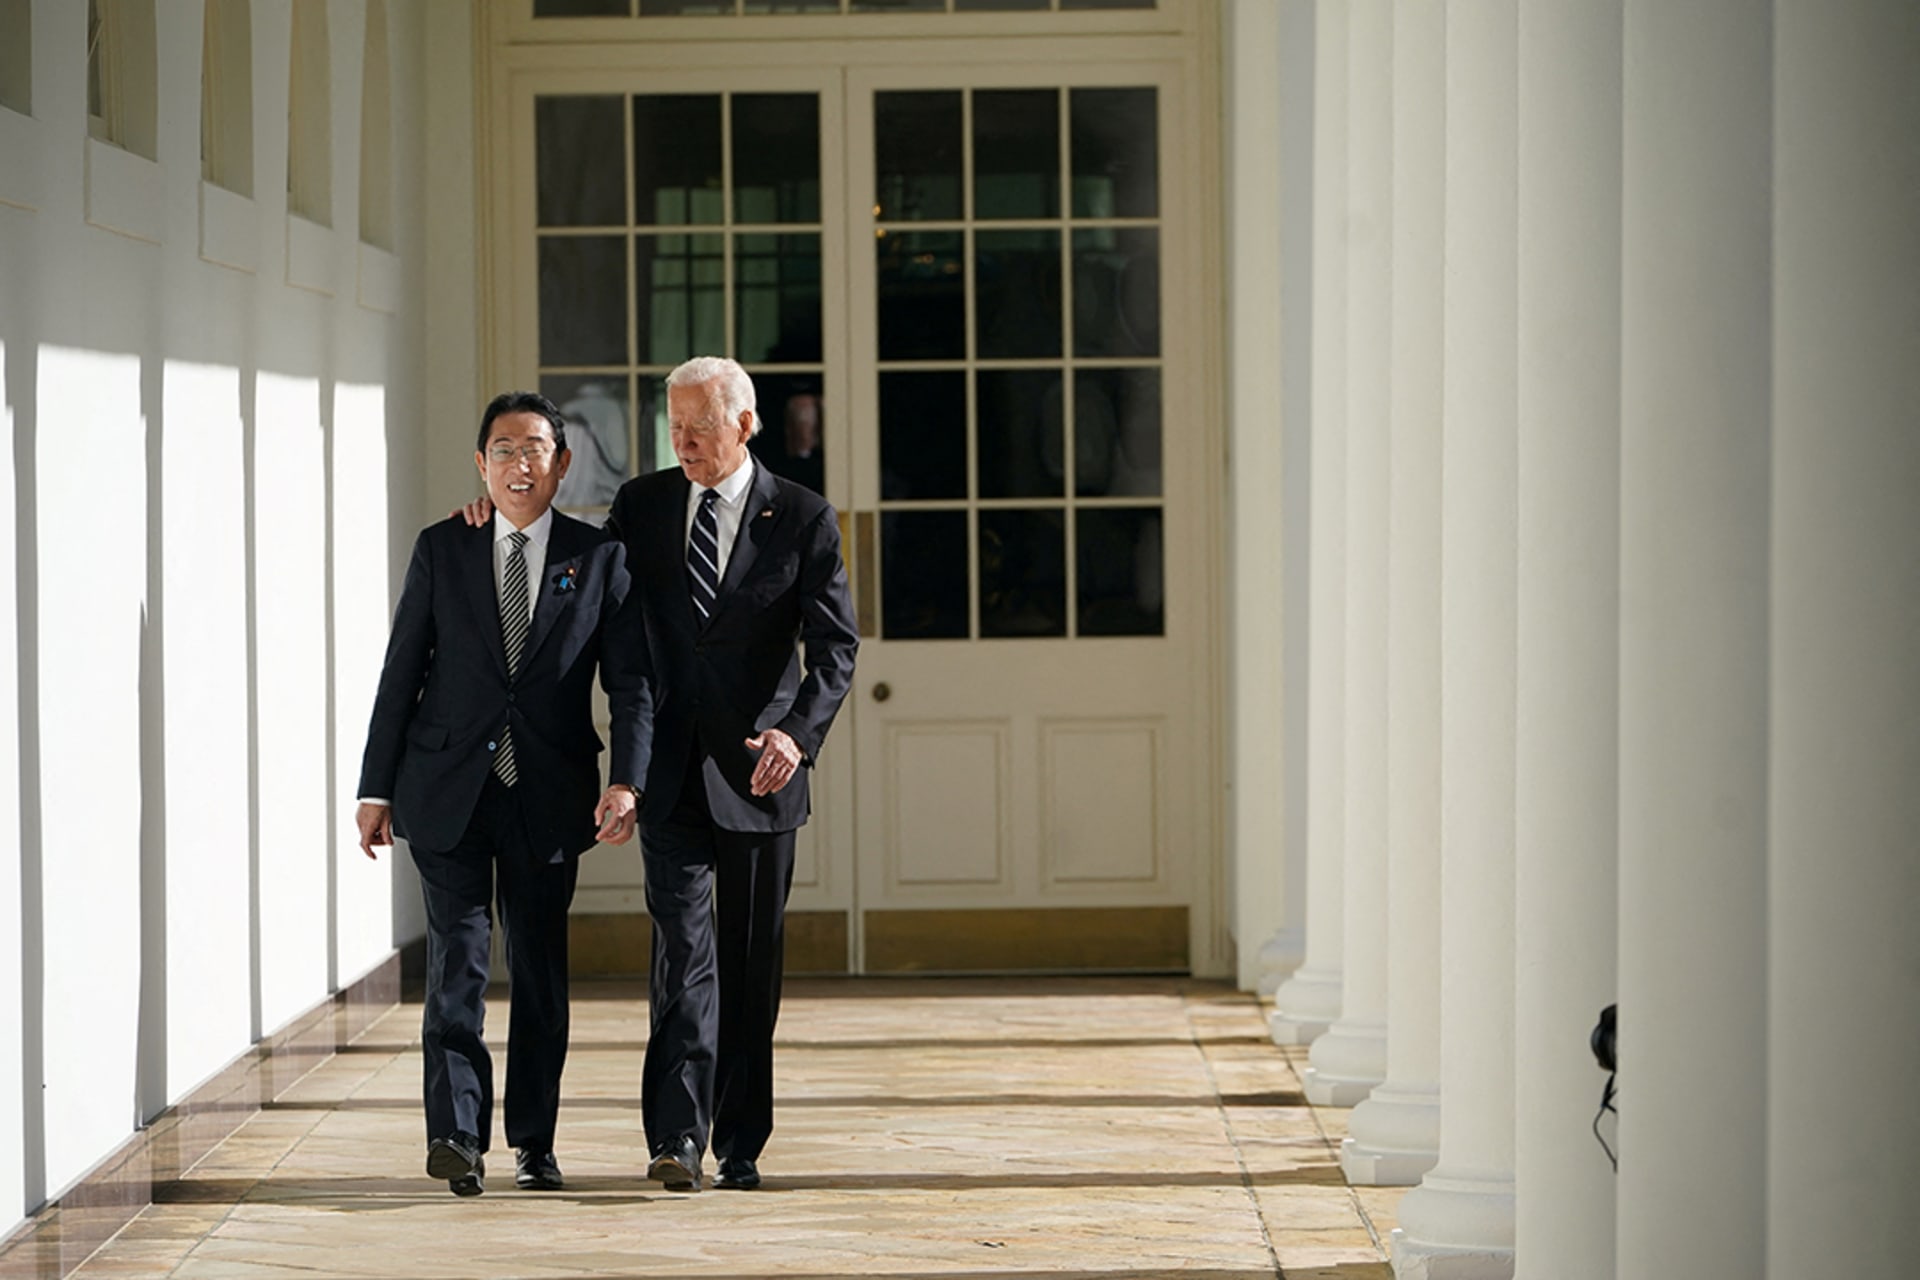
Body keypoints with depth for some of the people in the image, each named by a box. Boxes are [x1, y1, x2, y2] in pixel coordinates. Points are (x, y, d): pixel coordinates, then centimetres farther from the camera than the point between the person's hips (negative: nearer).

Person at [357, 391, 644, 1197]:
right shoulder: (440, 550, 5)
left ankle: (533, 1142, 15)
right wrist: (378, 788, 2)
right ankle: (457, 1136, -11)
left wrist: (627, 780, -13)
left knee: (540, 970, 6)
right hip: (448, 790, 0)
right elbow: (400, 673, 6)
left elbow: (628, 681, 1)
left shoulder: (599, 557, 3)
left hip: (548, 796, 1)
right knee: (457, 961, -8)